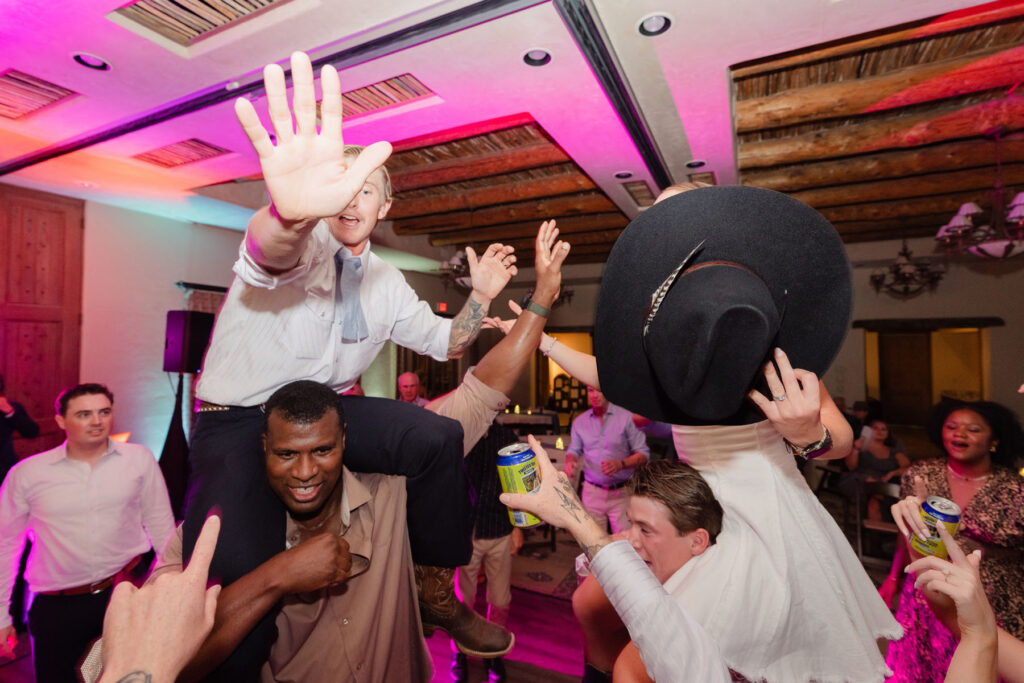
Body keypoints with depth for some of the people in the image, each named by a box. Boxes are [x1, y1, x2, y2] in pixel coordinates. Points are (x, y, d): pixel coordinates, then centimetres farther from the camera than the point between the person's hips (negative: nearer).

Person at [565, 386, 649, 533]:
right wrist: (570, 461, -8)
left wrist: (620, 464, -21)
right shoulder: (579, 421, 5)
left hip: (621, 493, -2)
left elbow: (643, 454, -5)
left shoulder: (626, 417, -6)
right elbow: (574, 449, 15)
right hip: (592, 491, 3)